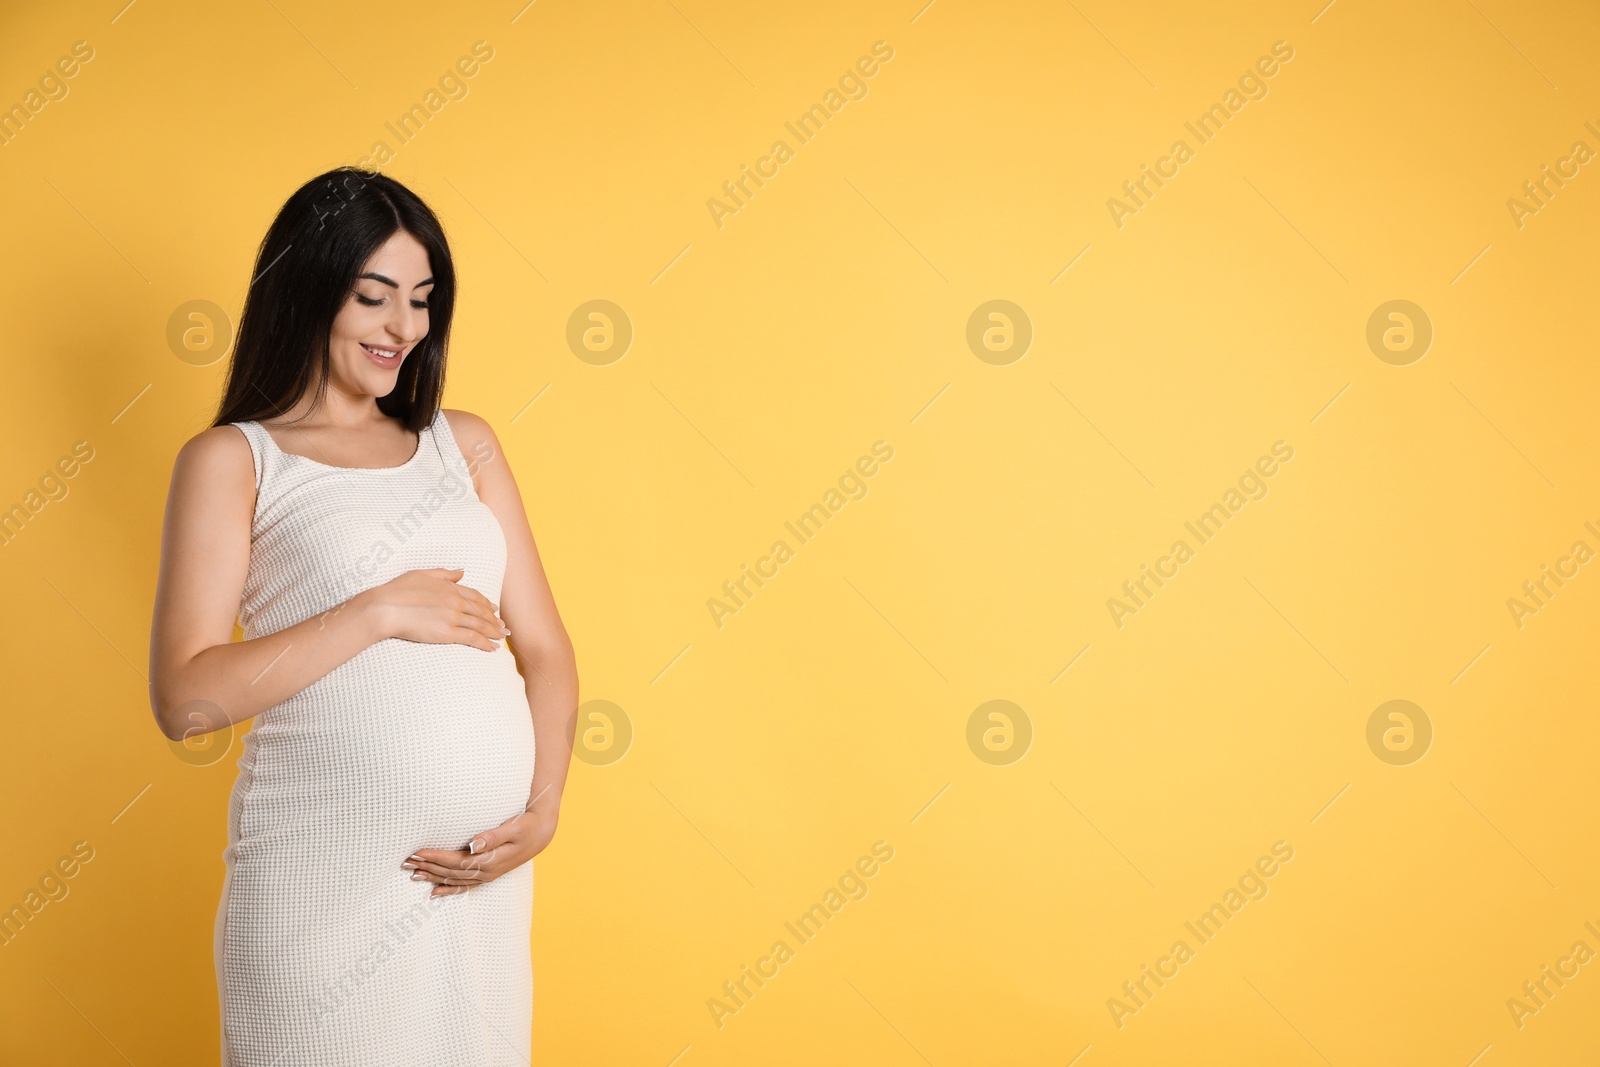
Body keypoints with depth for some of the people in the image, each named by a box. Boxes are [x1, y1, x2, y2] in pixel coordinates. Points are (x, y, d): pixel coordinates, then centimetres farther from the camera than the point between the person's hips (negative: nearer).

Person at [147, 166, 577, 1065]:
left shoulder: (465, 442, 11)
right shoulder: (231, 460, 0)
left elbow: (545, 648, 8)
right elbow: (187, 699, -10)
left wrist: (543, 811, -6)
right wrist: (380, 611, -13)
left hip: (485, 869, 4)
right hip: (327, 876, -4)